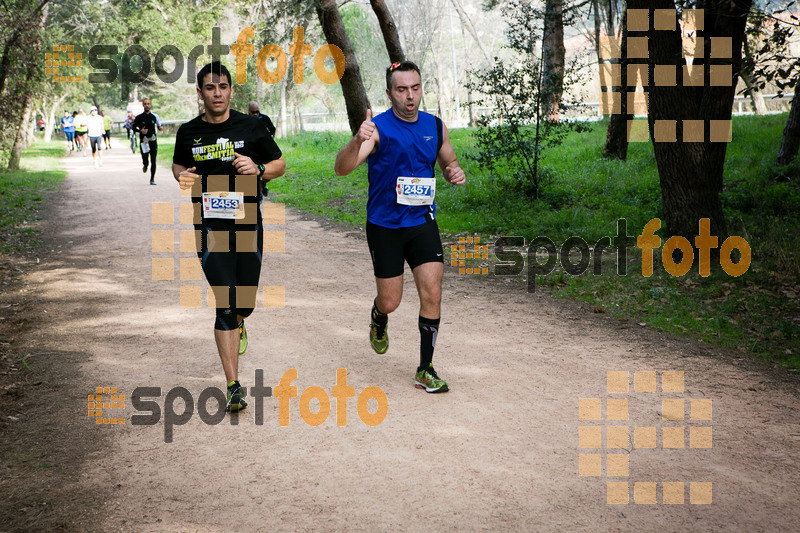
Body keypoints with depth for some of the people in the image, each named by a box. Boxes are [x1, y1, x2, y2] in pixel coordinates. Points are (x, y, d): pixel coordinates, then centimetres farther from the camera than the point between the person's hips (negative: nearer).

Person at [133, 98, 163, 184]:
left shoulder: (154, 116, 7)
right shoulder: (139, 117, 2)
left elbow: (159, 126, 16)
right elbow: (134, 128, 7)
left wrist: (160, 128, -8)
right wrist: (140, 131, -12)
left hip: (153, 141, 1)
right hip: (143, 142, -1)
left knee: (153, 161, -4)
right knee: (145, 161, -3)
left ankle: (152, 179, 5)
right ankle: (145, 166, 35)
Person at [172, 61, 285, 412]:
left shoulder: (250, 127, 1)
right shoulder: (188, 132, 4)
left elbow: (280, 164, 8)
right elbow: (178, 163, 22)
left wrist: (258, 169, -13)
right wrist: (182, 175, -2)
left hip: (248, 226, 1)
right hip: (210, 228, -1)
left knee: (245, 304, 10)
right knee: (226, 305, -10)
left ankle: (237, 321, 51)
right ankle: (234, 388, -6)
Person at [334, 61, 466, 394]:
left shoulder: (435, 127, 2)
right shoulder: (378, 128, -13)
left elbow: (449, 161, 19)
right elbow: (341, 169, -26)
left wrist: (455, 173, -6)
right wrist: (357, 142, -46)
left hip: (422, 222, 3)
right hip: (384, 225, -3)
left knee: (432, 294, -8)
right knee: (390, 301, 5)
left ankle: (425, 371, 4)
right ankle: (378, 321, 43)